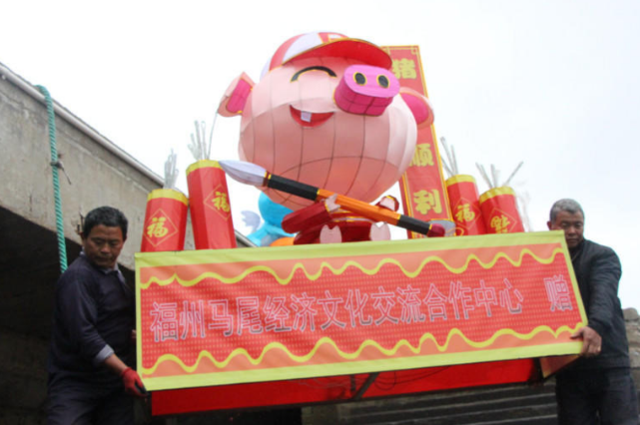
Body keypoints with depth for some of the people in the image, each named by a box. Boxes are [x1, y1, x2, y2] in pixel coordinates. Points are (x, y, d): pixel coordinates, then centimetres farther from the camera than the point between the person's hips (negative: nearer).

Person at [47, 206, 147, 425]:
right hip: (75, 383, -7)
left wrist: (133, 335, 8)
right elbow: (84, 335, -22)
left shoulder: (114, 273, 15)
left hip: (116, 385, 8)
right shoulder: (78, 276, -13)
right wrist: (124, 371, -27)